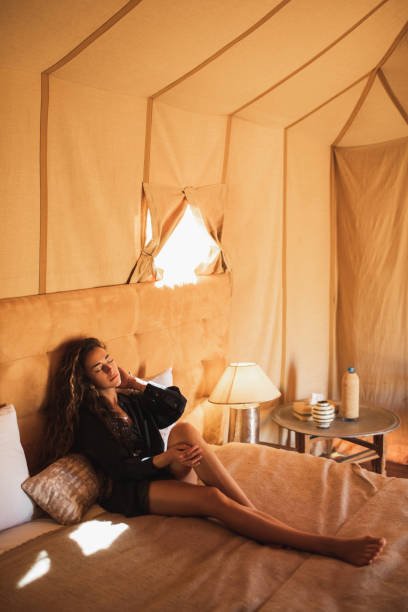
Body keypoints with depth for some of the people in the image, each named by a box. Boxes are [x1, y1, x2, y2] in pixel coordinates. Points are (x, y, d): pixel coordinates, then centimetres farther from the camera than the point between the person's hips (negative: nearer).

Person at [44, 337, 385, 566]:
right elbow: (119, 469, -13)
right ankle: (330, 546, -39)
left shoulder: (131, 399, 16)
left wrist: (137, 385, 1)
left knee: (184, 429, -28)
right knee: (213, 498, -32)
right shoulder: (88, 417, -5)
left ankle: (254, 510, -29)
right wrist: (163, 458, -27)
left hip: (169, 474, 6)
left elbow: (177, 404, 2)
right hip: (134, 490, -6)